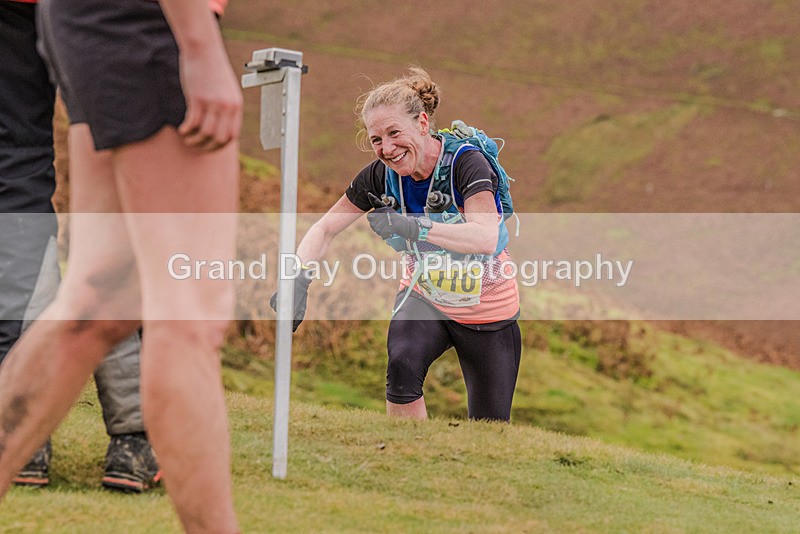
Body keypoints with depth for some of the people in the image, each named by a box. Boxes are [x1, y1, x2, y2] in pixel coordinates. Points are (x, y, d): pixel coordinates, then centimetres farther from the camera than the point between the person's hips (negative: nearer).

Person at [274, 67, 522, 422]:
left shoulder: (466, 163, -28)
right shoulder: (381, 176, -14)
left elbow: (486, 237, -43)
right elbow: (324, 229, -9)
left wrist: (415, 227, -56)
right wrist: (299, 280, -28)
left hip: (488, 311, -2)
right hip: (426, 296, 3)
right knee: (402, 363, -30)